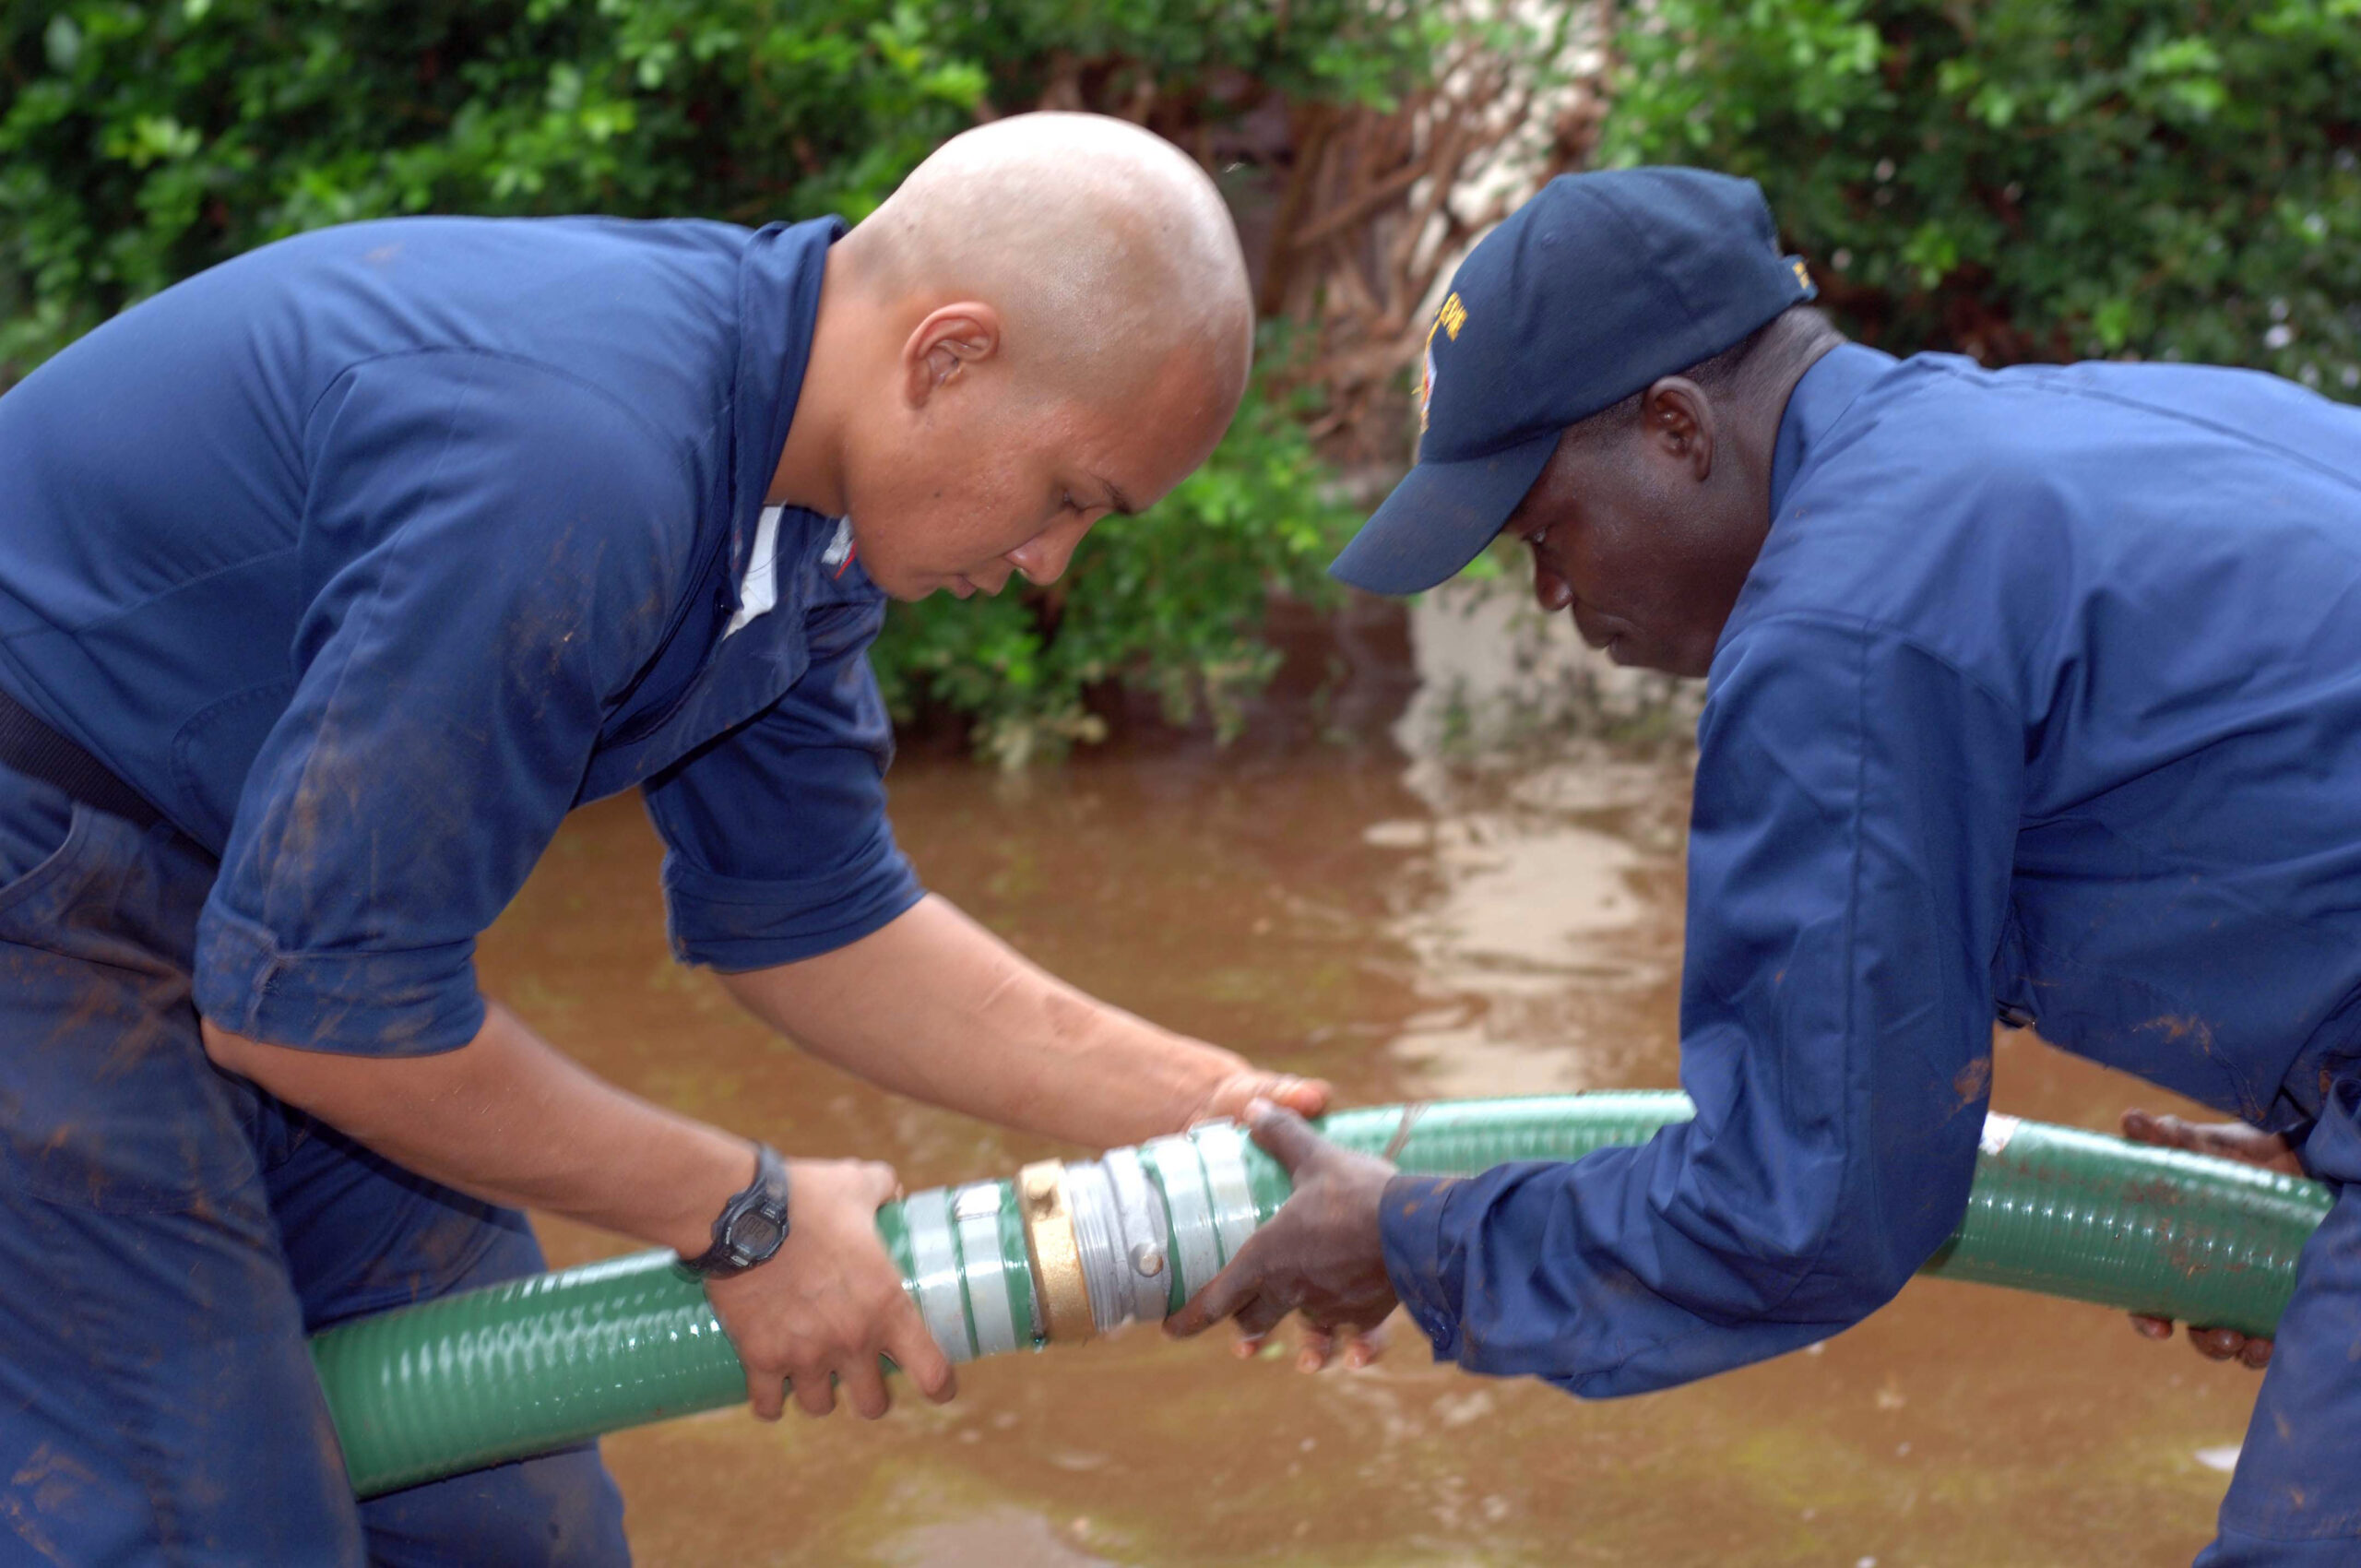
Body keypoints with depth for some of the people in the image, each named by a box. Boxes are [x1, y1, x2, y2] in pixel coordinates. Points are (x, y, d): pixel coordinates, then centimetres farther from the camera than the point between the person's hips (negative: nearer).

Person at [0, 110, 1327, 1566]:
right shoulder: (578, 458, -32)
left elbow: (804, 916, 9)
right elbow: (314, 999, -27)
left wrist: (1200, 1108, 1)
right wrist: (743, 1217, -17)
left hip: (248, 898, 9)